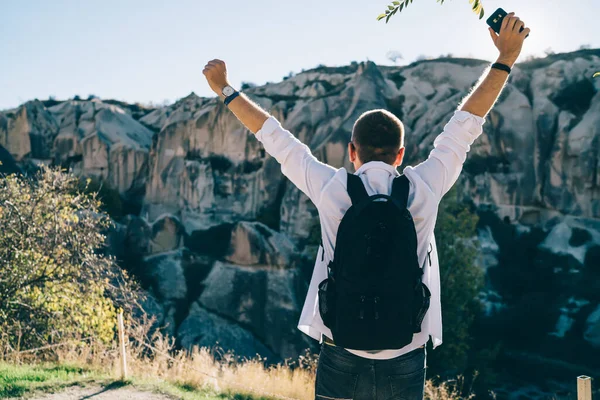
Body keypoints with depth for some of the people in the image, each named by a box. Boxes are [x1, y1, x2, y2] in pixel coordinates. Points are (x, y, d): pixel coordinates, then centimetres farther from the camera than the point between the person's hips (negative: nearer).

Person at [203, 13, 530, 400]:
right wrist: (505, 58, 18)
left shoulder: (331, 190, -5)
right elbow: (465, 125, 7)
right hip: (405, 363, 1)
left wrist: (225, 89, 21)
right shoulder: (424, 189, -4)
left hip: (342, 357, 0)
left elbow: (275, 138, 7)